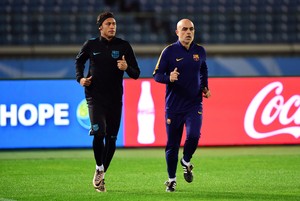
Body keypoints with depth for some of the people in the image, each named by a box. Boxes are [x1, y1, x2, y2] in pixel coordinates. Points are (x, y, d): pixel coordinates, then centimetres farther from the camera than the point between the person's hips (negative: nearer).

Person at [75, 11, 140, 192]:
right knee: (99, 133, -20)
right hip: (95, 97, -2)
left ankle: (101, 174, 21)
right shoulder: (91, 45, 1)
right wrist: (80, 78, 5)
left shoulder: (124, 46, 1)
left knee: (111, 138, 4)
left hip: (115, 99, 2)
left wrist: (127, 68, -19)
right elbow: (79, 61, 22)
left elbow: (136, 74, 3)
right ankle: (99, 169, -1)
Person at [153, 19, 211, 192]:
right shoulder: (169, 51, -4)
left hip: (194, 104, 1)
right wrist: (169, 78, -24)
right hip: (174, 105, -1)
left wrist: (205, 87, 11)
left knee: (194, 135, -21)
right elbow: (157, 75, -4)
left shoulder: (200, 51, 6)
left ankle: (186, 161, 11)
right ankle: (171, 179, 21)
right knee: (172, 144, 3)